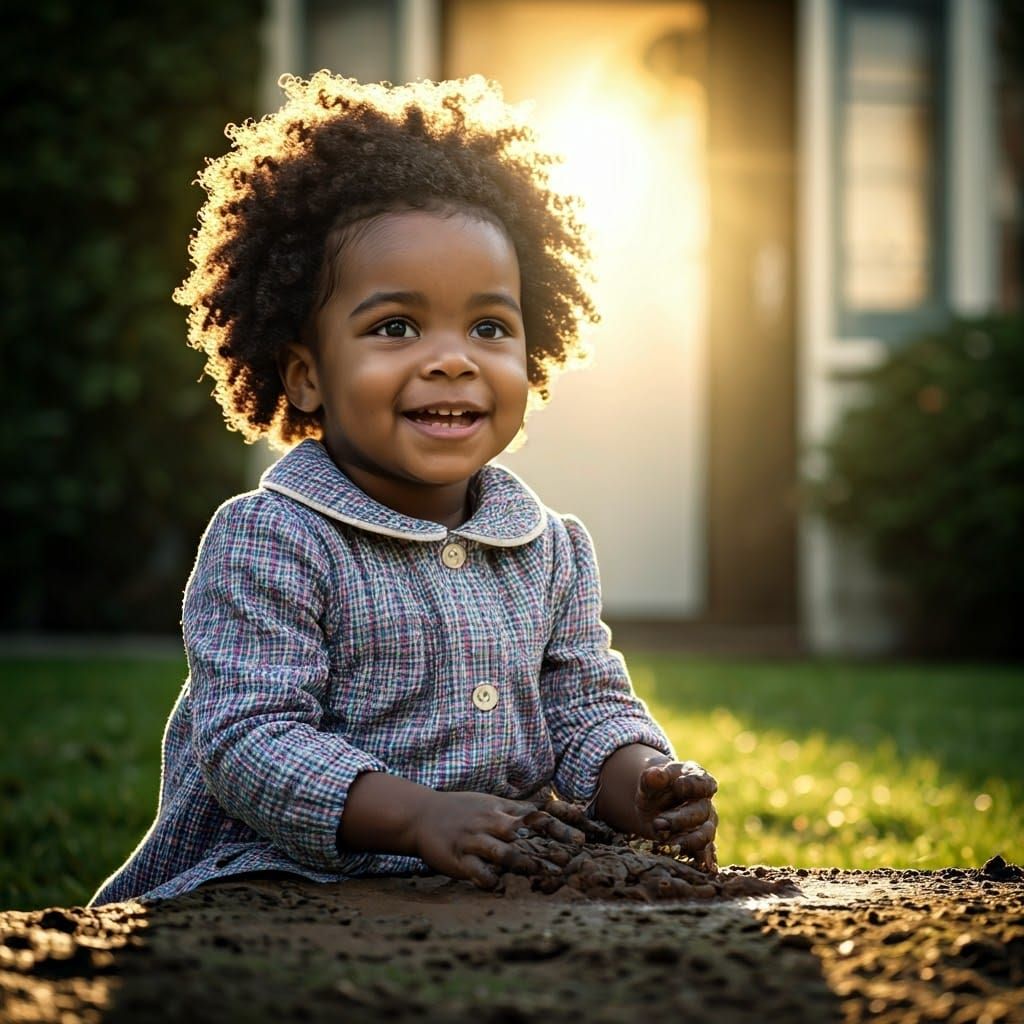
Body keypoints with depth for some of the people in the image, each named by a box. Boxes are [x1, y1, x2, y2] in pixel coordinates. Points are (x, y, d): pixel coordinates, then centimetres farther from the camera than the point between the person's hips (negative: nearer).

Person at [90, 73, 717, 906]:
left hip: (501, 893, 6)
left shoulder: (554, 549, 13)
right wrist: (421, 817, -30)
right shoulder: (264, 546, -8)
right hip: (278, 887, -5)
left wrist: (646, 787, -12)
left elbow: (590, 716, 13)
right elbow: (247, 741, -16)